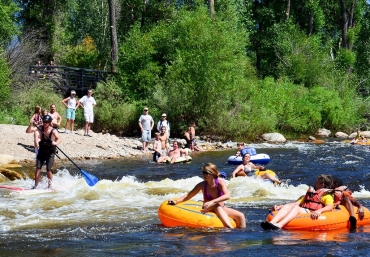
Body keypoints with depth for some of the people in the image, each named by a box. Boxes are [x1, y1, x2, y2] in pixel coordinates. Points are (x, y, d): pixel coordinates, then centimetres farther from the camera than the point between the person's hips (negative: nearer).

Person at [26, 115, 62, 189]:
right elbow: (28, 131, -13)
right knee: (38, 169, -6)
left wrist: (56, 143, -54)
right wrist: (31, 125, -31)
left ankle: (50, 185, 10)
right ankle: (35, 186, 0)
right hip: (42, 151, 3)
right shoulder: (40, 128, -8)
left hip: (50, 152, -3)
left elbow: (59, 139, -33)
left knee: (48, 170, -10)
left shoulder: (53, 131, -17)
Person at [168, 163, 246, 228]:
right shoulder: (202, 185, -8)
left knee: (241, 216, -18)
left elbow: (227, 196, -28)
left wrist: (212, 202, -41)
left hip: (222, 209, 2)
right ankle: (230, 228, -51)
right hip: (208, 210, -2)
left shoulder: (220, 183, -12)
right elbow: (188, 196, -4)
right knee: (217, 206, -37)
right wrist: (176, 201, -19)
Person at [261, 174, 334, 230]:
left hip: (311, 215, -6)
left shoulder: (326, 196, 11)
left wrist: (319, 211, -32)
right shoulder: (309, 194, 35)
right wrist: (280, 207, 13)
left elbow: (330, 207, -10)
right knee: (287, 206, -21)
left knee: (296, 208, -33)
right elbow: (296, 203, 26)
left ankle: (279, 225, -58)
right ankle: (271, 223, -47)